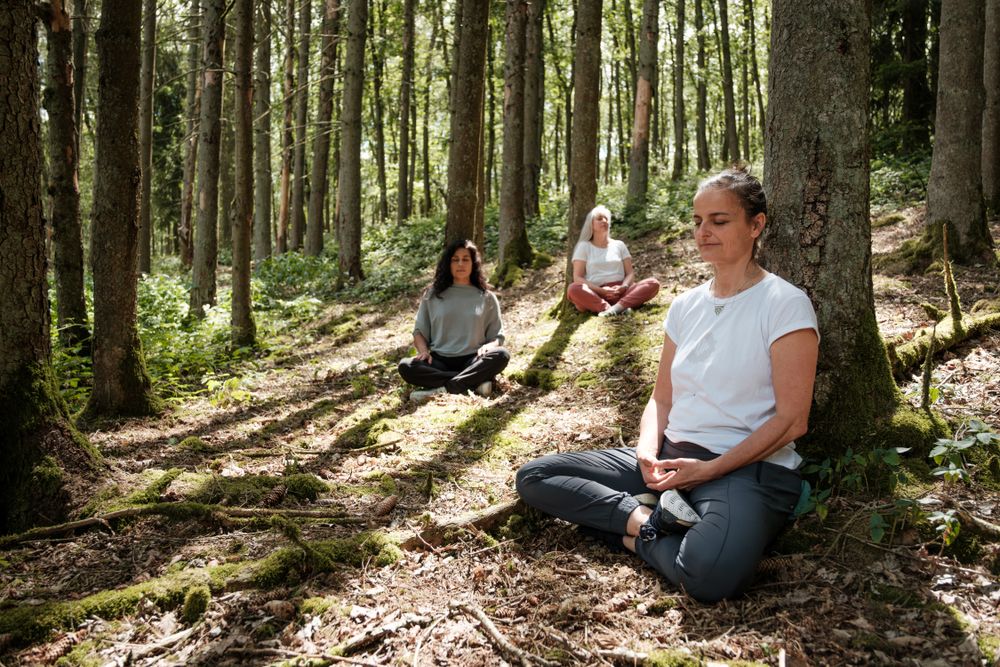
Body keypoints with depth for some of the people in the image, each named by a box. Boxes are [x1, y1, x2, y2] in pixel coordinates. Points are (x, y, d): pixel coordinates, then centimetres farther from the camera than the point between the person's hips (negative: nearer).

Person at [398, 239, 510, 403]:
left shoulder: (486, 298, 13)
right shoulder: (432, 295, 15)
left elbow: (497, 336, 11)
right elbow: (419, 331, 15)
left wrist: (489, 346, -14)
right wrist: (424, 351, -7)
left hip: (472, 361, -1)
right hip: (439, 361, 1)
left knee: (501, 355, -32)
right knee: (406, 367, -29)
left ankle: (441, 390, -35)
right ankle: (476, 382, -31)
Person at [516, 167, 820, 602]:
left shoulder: (785, 305, -7)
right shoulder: (686, 306, 11)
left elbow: (791, 420, -12)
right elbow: (661, 398, 13)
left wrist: (708, 469, -16)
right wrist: (648, 453, -8)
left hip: (749, 468, -6)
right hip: (672, 457, 6)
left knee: (711, 575, -39)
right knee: (533, 478, -5)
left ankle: (641, 534, -10)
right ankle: (647, 516, -16)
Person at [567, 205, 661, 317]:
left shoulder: (619, 245, 19)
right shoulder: (584, 246, 12)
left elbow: (630, 273, 13)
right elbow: (577, 278, 2)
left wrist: (623, 287, -11)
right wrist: (601, 290, -14)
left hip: (620, 292, 3)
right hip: (596, 293, -3)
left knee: (653, 283, -21)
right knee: (573, 289, -35)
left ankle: (618, 306, -43)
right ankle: (618, 310, -47)